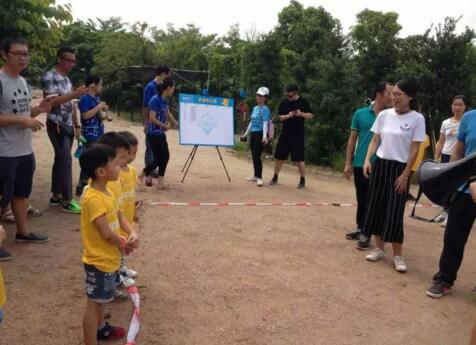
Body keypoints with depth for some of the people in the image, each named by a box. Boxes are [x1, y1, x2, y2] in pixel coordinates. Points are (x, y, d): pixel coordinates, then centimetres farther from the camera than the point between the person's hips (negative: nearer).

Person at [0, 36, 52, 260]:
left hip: (25, 150, 9)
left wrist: (38, 110, 1)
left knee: (22, 193, 19)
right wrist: (23, 120, -24)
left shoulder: (23, 81, 11)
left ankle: (23, 232, 33)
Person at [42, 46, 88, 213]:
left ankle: (56, 196, 19)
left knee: (60, 160, 11)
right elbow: (52, 102, -20)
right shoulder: (50, 77, -11)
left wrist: (76, 125, 17)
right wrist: (75, 94, -27)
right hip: (57, 125, -8)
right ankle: (67, 201, -5)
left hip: (68, 126, 8)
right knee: (66, 161, -10)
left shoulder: (67, 78, 16)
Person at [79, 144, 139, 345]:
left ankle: (101, 328, 46)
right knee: (94, 302, 2)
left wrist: (132, 234, -9)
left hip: (108, 257, 10)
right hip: (99, 260, -10)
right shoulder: (93, 199, -28)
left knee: (101, 298, 26)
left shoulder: (106, 192, 3)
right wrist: (123, 244, -8)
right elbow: (106, 232, -27)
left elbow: (119, 217, 10)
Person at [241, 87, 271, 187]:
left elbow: (265, 123, -19)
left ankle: (259, 178, -7)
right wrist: (245, 134, 23)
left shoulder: (265, 109, -9)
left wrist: (264, 136, -31)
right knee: (254, 156, 12)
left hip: (260, 134, -8)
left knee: (257, 156, -11)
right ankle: (255, 176, 23)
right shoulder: (255, 108, 15)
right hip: (253, 134, 8)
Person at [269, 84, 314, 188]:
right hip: (285, 133, 3)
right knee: (279, 156, 7)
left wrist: (301, 114, -18)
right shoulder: (284, 103, 3)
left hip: (298, 134, -3)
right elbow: (280, 117, 5)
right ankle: (275, 177, 21)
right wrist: (288, 115, -15)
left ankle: (303, 180, 10)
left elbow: (311, 115, 1)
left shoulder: (303, 102, -3)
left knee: (299, 158, -1)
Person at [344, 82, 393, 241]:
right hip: (360, 165, 2)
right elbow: (352, 139, 5)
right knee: (361, 199, 14)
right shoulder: (360, 113, 1)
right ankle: (361, 228, 29)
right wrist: (348, 163, 2)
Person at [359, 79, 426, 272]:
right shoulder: (384, 115, 3)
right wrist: (367, 160, -7)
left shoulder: (417, 119, -8)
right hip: (380, 165, 5)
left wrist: (405, 175, -11)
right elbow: (375, 140, 8)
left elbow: (414, 150, -8)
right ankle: (379, 249, 20)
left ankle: (397, 256, 6)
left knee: (395, 212, -5)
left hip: (399, 168, -4)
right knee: (377, 208, 7)